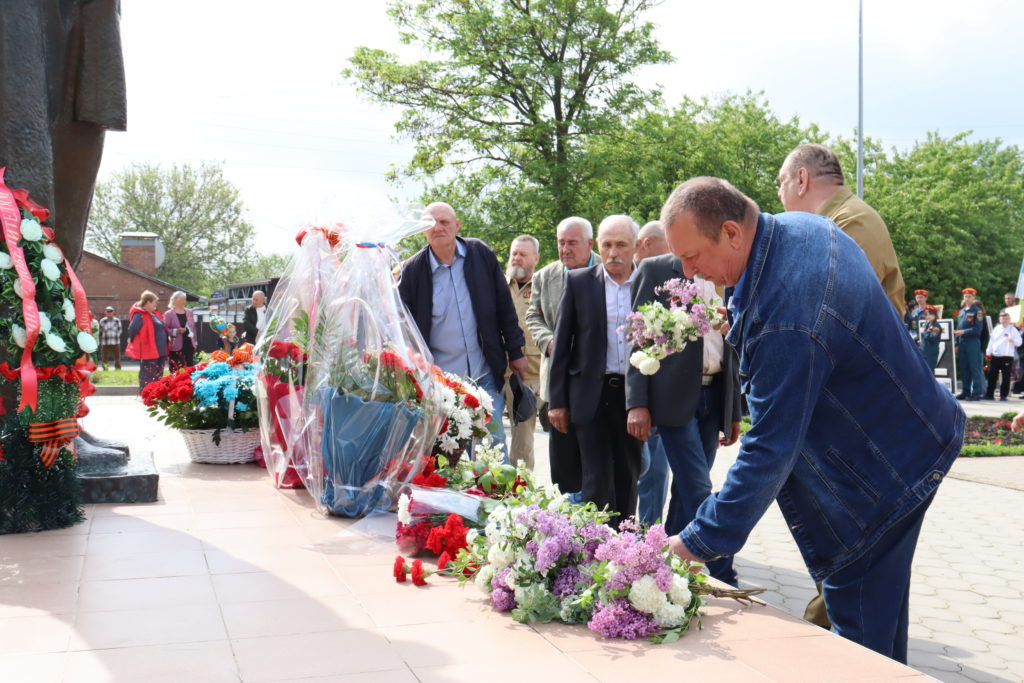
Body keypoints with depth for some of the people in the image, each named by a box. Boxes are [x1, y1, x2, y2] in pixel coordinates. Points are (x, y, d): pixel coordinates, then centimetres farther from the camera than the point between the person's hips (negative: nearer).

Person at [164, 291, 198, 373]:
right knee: (176, 371, -7)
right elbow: (166, 329, -6)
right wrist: (176, 331, -21)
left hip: (189, 345, 5)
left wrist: (195, 341, 13)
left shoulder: (189, 312, 13)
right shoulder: (169, 314, -3)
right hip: (176, 347, -5)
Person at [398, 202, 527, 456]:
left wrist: (516, 351, 8)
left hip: (485, 374, 1)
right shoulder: (412, 270, -3)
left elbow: (504, 306, 8)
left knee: (494, 447, 6)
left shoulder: (481, 254, 2)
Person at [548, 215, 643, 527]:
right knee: (597, 482, -2)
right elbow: (562, 344, 3)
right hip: (593, 395, -1)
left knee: (628, 480, 10)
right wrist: (557, 401, 0)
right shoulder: (578, 282, 2)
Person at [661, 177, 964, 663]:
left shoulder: (785, 322, -36)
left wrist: (700, 542, -25)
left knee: (859, 621, -1)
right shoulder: (800, 226, -6)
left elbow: (770, 450, -31)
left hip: (887, 469, -10)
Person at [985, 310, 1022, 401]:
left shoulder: (1013, 329, 2)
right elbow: (991, 341, 15)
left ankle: (1003, 395, 6)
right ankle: (990, 394, 12)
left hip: (1007, 357, -4)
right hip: (995, 356, 4)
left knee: (1006, 377, -1)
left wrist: (1013, 340, -23)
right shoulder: (996, 329, 13)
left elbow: (1019, 342, -3)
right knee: (992, 376, 5)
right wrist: (988, 352, 10)